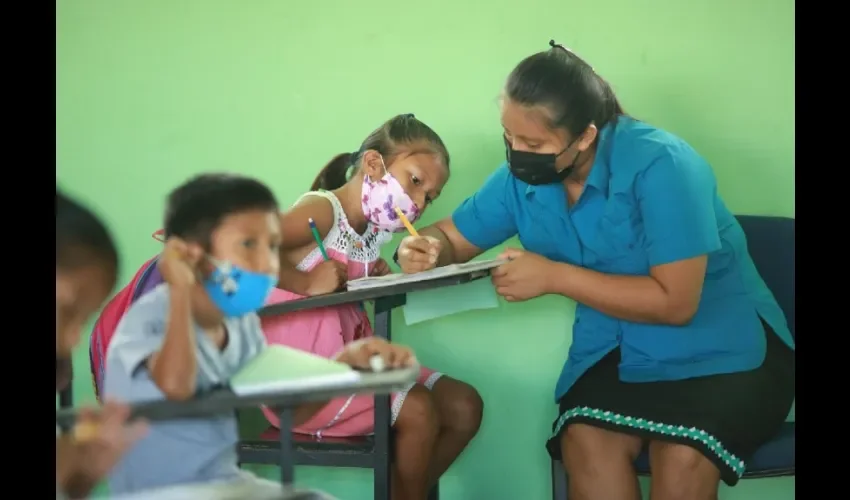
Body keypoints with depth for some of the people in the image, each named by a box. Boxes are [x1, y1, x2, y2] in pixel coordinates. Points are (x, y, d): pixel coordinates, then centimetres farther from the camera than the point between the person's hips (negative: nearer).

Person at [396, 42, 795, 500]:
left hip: (724, 347, -4)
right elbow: (453, 237, 12)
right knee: (584, 439, -28)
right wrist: (424, 248, -13)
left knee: (682, 454, -34)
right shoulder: (520, 177, -3)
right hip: (617, 351, 5)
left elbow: (675, 302, -24)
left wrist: (555, 276, -23)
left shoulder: (659, 164, -22)